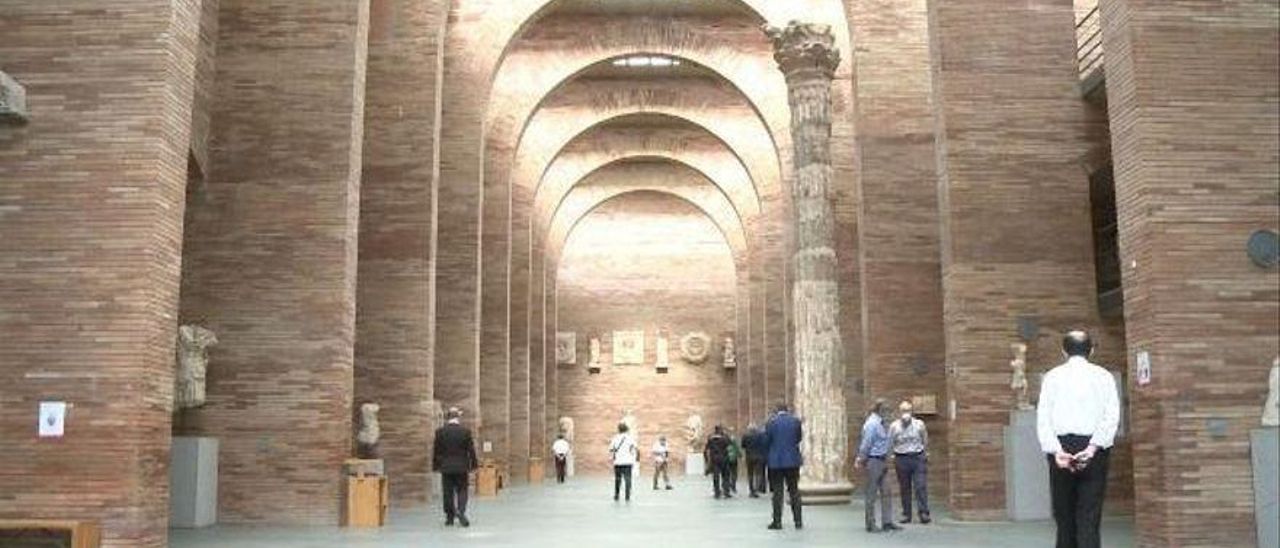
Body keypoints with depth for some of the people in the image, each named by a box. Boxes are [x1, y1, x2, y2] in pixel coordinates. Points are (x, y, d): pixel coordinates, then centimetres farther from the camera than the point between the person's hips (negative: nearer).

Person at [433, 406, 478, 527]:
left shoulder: (440, 432, -4)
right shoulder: (465, 431, -6)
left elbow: (436, 451, 1)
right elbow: (471, 450, -2)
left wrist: (436, 465, 10)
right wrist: (473, 464, 7)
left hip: (446, 467, 1)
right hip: (461, 467, -1)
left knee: (448, 492, 8)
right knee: (462, 490, 7)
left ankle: (450, 517, 12)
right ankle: (461, 512, -13)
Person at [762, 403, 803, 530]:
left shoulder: (771, 423, -5)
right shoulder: (796, 421, -2)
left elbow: (766, 442, -1)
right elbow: (799, 438, 8)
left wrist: (766, 459, 13)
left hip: (775, 462, -1)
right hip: (793, 461, 1)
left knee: (777, 492, 4)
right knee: (794, 491, 9)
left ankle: (777, 522, 4)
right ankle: (798, 521, 8)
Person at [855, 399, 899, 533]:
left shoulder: (880, 422, 12)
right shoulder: (872, 424, -17)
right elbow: (866, 443, -15)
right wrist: (861, 460, -9)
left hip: (882, 460, 9)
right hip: (874, 461, -9)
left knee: (886, 492, 10)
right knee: (871, 494, -1)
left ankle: (887, 522, 15)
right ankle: (871, 525, 6)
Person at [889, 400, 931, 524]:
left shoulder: (919, 424, 2)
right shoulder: (894, 426, 1)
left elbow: (925, 440, 12)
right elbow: (889, 443, 5)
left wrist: (925, 453, 13)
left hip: (918, 458, 0)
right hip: (901, 458, 1)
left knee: (921, 486, -7)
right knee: (904, 488, 6)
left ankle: (924, 514, -6)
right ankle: (906, 515, 14)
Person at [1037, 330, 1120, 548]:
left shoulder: (1053, 376, 8)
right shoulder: (1103, 376, 7)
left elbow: (1043, 416, -3)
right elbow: (1112, 416, -5)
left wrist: (1055, 451, -10)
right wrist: (1093, 447, -12)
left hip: (1062, 448, 1)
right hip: (1093, 450, 0)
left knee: (1064, 516, 10)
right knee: (1090, 518, -1)